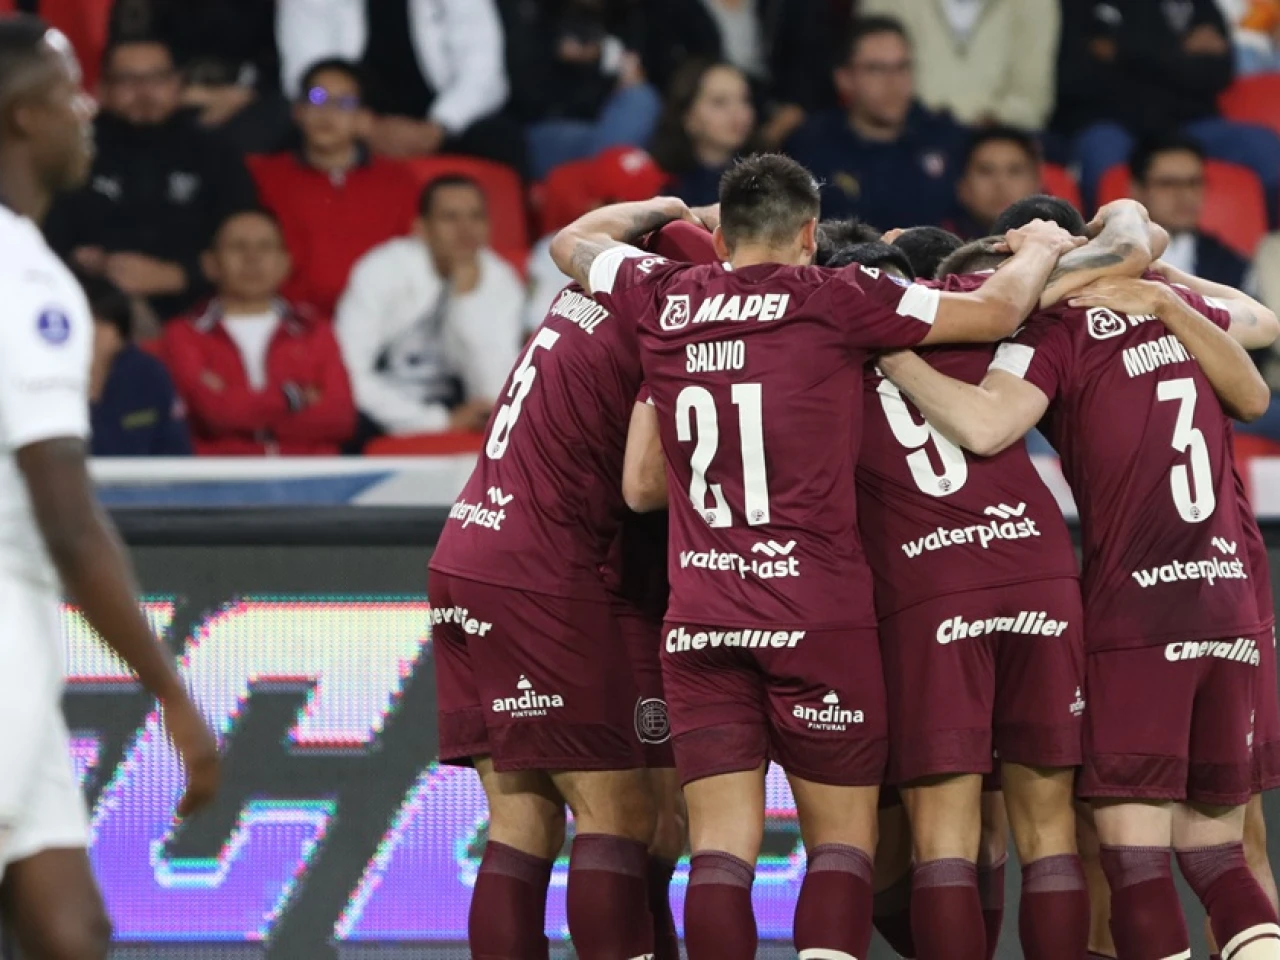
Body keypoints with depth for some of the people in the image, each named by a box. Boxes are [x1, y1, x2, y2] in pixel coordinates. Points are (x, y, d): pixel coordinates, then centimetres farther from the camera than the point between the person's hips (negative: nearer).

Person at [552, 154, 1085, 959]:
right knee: (843, 842, 3)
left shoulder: (664, 300, 8)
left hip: (699, 616, 3)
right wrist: (1041, 249, 21)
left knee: (721, 847, 0)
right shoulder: (830, 299, -3)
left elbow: (575, 241, 29)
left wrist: (663, 211, 45)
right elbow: (997, 311, 1)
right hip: (817, 612, -3)